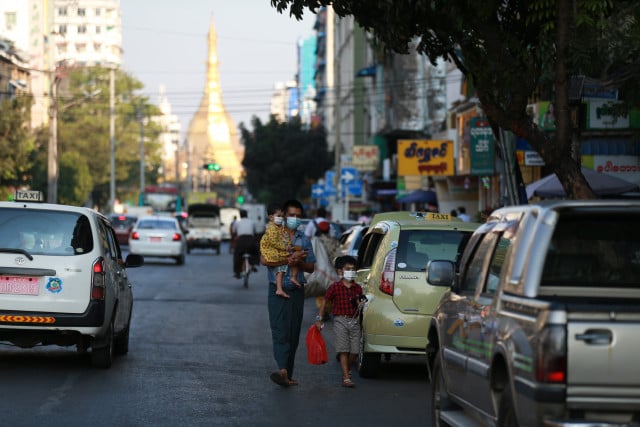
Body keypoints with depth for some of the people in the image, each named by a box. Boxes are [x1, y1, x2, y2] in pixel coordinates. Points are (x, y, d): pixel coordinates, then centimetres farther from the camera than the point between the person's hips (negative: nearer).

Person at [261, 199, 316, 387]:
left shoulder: (304, 240, 14)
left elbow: (311, 267, 14)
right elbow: (264, 259, -11)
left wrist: (299, 263, -8)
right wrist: (288, 260, -17)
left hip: (297, 291, 4)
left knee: (294, 333, 4)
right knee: (280, 331, -15)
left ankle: (288, 375, 9)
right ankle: (283, 370, -28)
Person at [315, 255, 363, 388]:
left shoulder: (357, 288, 10)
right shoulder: (335, 287, -1)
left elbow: (358, 305, 14)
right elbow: (324, 303, 3)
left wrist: (360, 304, -10)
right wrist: (319, 319, -1)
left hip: (354, 321, 4)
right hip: (340, 321, -4)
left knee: (354, 351, 2)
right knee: (343, 351, -9)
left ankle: (347, 370, 28)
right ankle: (346, 378, -11)